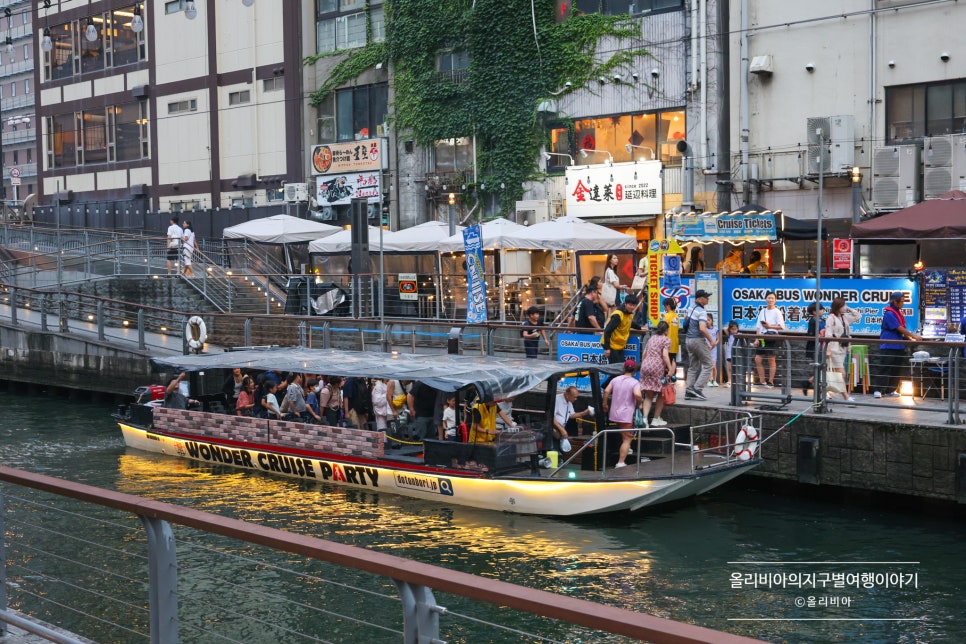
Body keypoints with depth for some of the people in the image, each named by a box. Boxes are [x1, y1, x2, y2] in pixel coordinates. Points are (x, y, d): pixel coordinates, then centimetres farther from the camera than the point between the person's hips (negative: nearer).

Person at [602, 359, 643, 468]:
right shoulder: (635, 383, -9)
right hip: (627, 415, -5)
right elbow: (637, 395, -26)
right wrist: (639, 404, -8)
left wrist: (605, 404, 10)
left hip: (614, 413, 6)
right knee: (627, 439, -2)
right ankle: (621, 462, -9)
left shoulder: (615, 379, 7)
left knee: (623, 436, 27)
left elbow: (606, 391, -1)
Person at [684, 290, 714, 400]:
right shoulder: (702, 311, -17)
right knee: (707, 365, -1)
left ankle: (689, 391, 6)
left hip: (688, 339, 8)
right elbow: (702, 328, -27)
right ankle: (698, 388, -9)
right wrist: (711, 341, -18)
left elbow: (686, 320, 27)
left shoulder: (692, 308, 10)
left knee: (693, 367, 11)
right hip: (698, 340, -8)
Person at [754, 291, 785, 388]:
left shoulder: (777, 312, -2)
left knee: (771, 360, -1)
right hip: (762, 337, 6)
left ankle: (771, 381, 6)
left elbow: (781, 326, -10)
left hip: (772, 337, -6)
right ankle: (762, 381, 11)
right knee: (758, 359, 2)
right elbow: (758, 326, 13)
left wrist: (770, 326, -18)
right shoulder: (762, 311, 14)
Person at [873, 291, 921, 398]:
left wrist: (910, 339, 5)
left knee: (897, 369, 8)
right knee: (884, 368, -8)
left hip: (898, 346, 9)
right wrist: (913, 336, -11)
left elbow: (903, 329, 17)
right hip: (888, 346, -8)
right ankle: (878, 390, -6)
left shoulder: (899, 312, 13)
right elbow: (899, 328, -16)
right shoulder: (889, 313, -14)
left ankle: (891, 390, 15)